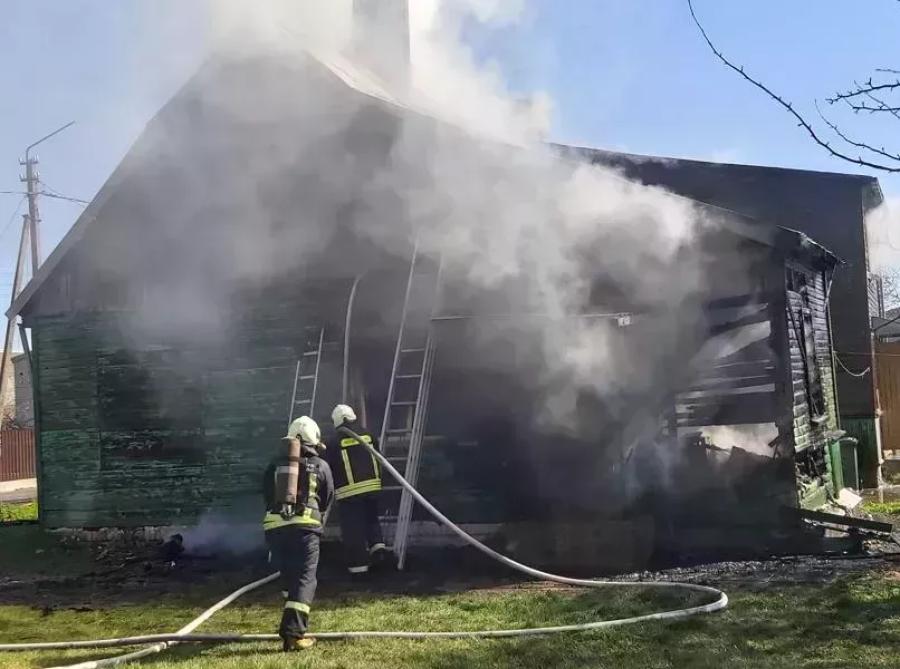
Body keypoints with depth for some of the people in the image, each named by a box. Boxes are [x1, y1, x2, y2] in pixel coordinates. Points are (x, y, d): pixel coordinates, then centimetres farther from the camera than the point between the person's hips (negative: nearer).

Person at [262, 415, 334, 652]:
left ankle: (293, 622, 31)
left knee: (288, 576, 20)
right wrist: (319, 526, 35)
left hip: (274, 526, 4)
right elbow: (327, 502, 20)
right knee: (304, 579, -5)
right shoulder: (320, 466, 14)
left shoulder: (275, 466, 21)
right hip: (304, 527, -4)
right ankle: (293, 632, -18)